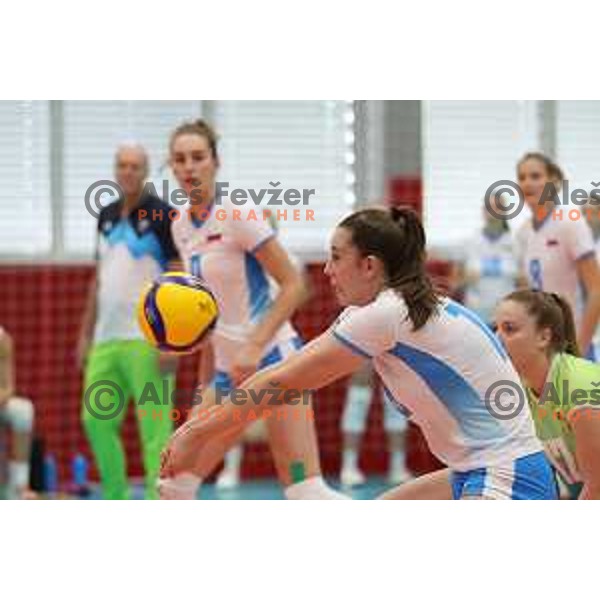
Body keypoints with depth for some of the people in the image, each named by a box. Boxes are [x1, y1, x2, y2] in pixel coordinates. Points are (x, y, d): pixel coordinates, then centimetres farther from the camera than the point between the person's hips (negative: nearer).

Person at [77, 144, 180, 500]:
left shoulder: (161, 214, -5)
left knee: (154, 428, -8)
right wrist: (86, 332, 17)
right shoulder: (107, 216, 15)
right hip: (107, 338, 7)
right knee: (96, 420, 7)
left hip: (147, 339, -7)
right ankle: (115, 499, 19)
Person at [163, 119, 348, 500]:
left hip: (272, 357, -8)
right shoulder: (181, 228, 11)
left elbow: (294, 286, -13)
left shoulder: (236, 215, -11)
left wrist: (254, 347, -23)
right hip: (228, 369, 8)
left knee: (304, 490, -18)